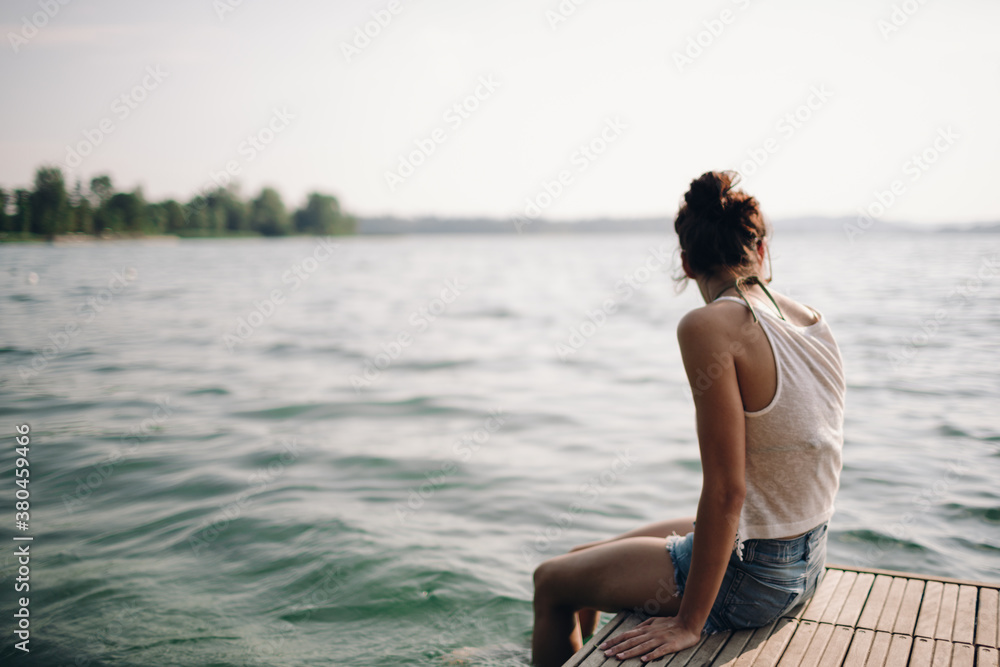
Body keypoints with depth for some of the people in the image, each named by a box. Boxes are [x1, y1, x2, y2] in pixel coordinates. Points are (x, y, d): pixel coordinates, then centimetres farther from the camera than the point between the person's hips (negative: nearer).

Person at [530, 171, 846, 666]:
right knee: (587, 558, 26)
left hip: (749, 576, -8)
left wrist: (689, 622, -16)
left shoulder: (709, 326, -23)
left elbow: (725, 490, -24)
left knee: (551, 582, 13)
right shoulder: (812, 321, 0)